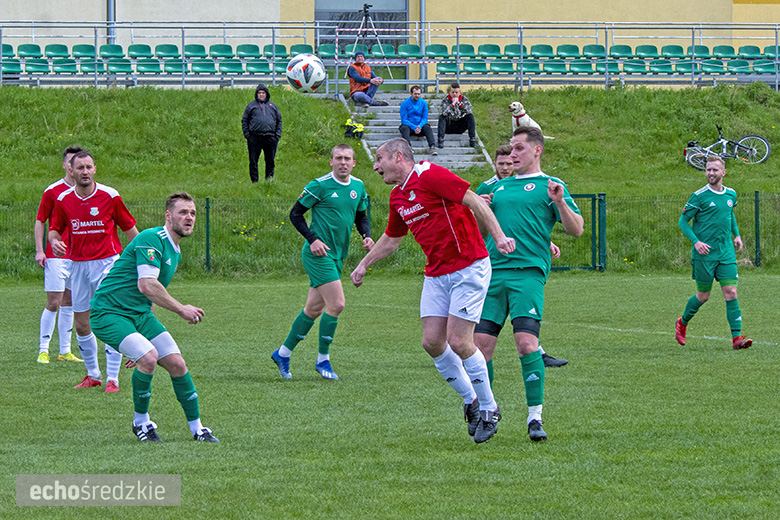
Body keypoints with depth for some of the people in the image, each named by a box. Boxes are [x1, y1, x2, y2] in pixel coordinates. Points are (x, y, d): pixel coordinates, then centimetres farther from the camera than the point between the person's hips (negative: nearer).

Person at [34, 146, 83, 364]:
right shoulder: (52, 191, -4)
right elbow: (40, 221, -1)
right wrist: (39, 250, -8)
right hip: (56, 256, -4)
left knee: (69, 304, 9)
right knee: (54, 303, -8)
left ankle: (65, 351, 14)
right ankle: (43, 350, -2)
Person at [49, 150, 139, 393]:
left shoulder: (110, 196, -5)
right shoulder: (63, 200, 2)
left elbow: (129, 227, 4)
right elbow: (55, 228, 13)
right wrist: (54, 241, -11)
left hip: (107, 262, -3)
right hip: (78, 265, 4)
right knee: (81, 325, 6)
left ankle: (112, 379, -9)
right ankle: (93, 374, 23)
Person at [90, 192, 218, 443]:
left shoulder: (175, 252, 15)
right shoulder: (151, 239, -18)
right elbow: (146, 285, -29)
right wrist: (181, 309, -20)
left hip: (140, 314, 9)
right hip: (108, 312, -9)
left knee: (177, 364, 0)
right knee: (149, 358, -26)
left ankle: (197, 429, 12)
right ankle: (140, 421, -4)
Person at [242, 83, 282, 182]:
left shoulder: (273, 106, 15)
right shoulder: (251, 106, 8)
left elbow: (279, 121, 17)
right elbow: (244, 121, 8)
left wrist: (278, 135, 5)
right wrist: (247, 135, -3)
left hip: (270, 137, 2)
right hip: (255, 138, -2)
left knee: (270, 161, 5)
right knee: (253, 161, -1)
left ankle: (269, 180, 13)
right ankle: (254, 181, 4)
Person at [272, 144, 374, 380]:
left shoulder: (358, 187, 8)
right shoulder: (319, 186, -11)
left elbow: (361, 217, 22)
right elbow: (295, 214, -5)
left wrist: (366, 236, 2)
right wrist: (312, 239, -15)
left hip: (337, 255, 7)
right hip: (318, 253, -7)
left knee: (314, 309, 12)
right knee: (336, 304, -15)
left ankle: (283, 353, 25)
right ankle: (322, 359, -1)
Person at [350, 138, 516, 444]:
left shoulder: (430, 176, -14)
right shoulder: (398, 197, 13)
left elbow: (474, 202, -18)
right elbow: (391, 238, 29)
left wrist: (499, 236, -25)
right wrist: (364, 264, 30)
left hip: (468, 267, -8)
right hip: (436, 274, 8)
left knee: (459, 342, -12)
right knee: (432, 342, -1)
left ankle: (488, 409, 4)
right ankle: (470, 400, 16)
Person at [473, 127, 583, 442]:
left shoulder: (549, 186, 7)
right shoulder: (499, 187, 23)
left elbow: (576, 230, 0)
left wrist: (559, 202, -17)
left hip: (528, 273, -5)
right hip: (493, 272, 5)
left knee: (526, 342, -17)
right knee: (481, 343, -1)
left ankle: (535, 417, -13)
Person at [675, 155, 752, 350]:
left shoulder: (731, 195, 8)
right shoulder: (699, 196, -9)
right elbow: (683, 220, -4)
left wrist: (736, 234, 14)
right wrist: (696, 241, -17)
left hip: (726, 253, 4)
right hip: (704, 254, -4)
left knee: (731, 293, -8)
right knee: (703, 296, 5)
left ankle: (737, 337, -11)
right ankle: (682, 323, 33)